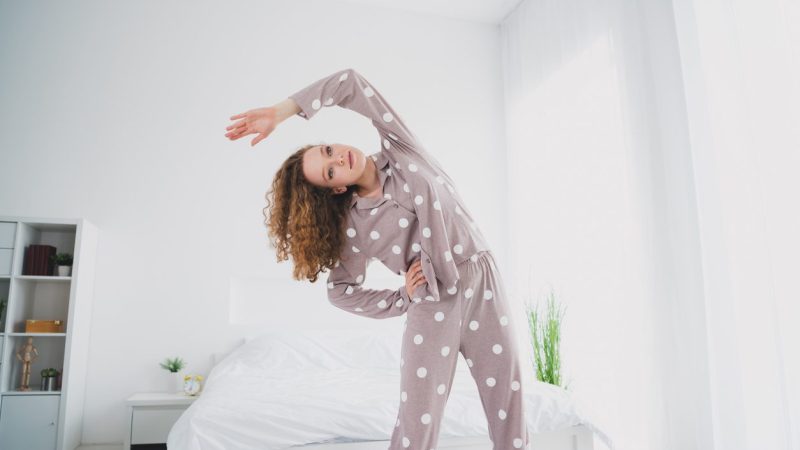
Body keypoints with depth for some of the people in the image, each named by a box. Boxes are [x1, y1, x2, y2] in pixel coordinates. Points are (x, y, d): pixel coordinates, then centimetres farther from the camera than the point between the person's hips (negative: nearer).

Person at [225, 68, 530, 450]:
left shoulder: (398, 149, -2)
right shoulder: (354, 227, -4)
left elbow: (348, 83, -6)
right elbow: (340, 290, 7)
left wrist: (279, 112, -7)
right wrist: (403, 299, -2)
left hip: (481, 282, 1)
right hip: (433, 303, -1)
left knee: (507, 407, 5)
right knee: (417, 419, -3)